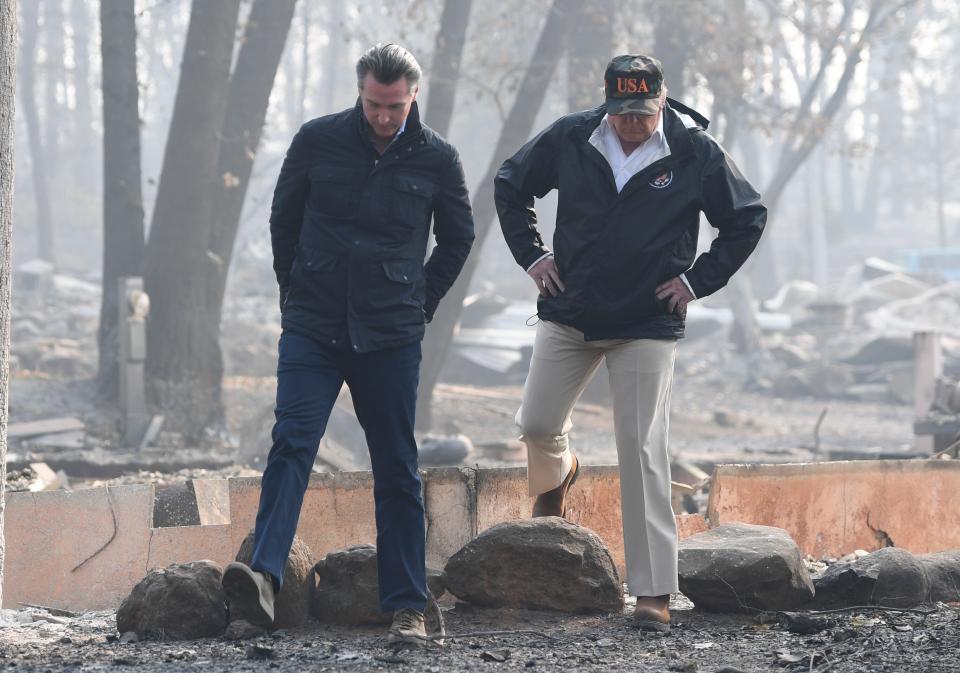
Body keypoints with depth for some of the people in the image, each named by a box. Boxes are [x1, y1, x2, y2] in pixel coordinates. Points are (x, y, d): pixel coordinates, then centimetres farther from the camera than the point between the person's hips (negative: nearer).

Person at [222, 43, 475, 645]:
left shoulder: (437, 160, 0)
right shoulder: (318, 140, -1)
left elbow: (457, 239, 16)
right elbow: (284, 218, 14)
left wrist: (420, 304, 11)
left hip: (390, 338, 0)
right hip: (312, 327, 0)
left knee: (397, 472, 4)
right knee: (292, 443, -17)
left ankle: (408, 607, 8)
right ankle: (265, 576, -30)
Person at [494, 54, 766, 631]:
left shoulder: (695, 153, -9)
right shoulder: (570, 139, -5)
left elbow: (748, 219, 2)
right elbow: (511, 185, 12)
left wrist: (697, 281, -4)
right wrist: (531, 255, 3)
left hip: (648, 325, -3)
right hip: (568, 313, 3)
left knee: (643, 452, -8)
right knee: (537, 425, 6)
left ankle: (654, 591, -7)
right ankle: (558, 475, 46)